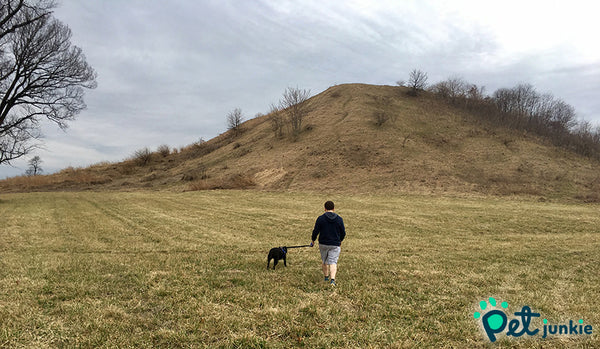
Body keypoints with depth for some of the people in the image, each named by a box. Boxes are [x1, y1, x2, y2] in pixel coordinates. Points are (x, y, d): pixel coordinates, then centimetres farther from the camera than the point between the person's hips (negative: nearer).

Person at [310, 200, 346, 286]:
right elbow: (343, 233, 4)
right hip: (335, 245, 0)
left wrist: (313, 241, 9)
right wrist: (340, 240, 23)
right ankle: (332, 279, -17)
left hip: (323, 244, 0)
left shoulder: (320, 218, -8)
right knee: (333, 262, 0)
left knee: (325, 261, 18)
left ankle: (326, 277, 34)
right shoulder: (339, 219, -3)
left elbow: (316, 231, -7)